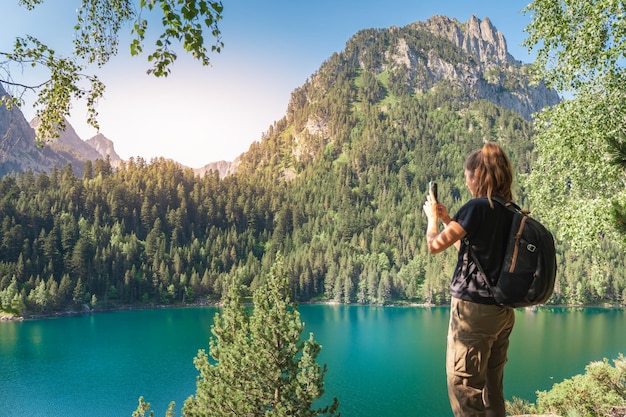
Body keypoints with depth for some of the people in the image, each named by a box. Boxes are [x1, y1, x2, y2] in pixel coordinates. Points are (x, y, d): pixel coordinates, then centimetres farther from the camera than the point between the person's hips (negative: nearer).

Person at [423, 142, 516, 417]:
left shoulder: (478, 207, -15)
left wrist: (433, 217, 6)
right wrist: (448, 220, 19)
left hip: (473, 309, -8)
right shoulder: (511, 212, 9)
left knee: (465, 389, 2)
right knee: (492, 390, 17)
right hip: (502, 311, 8)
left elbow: (435, 245, -11)